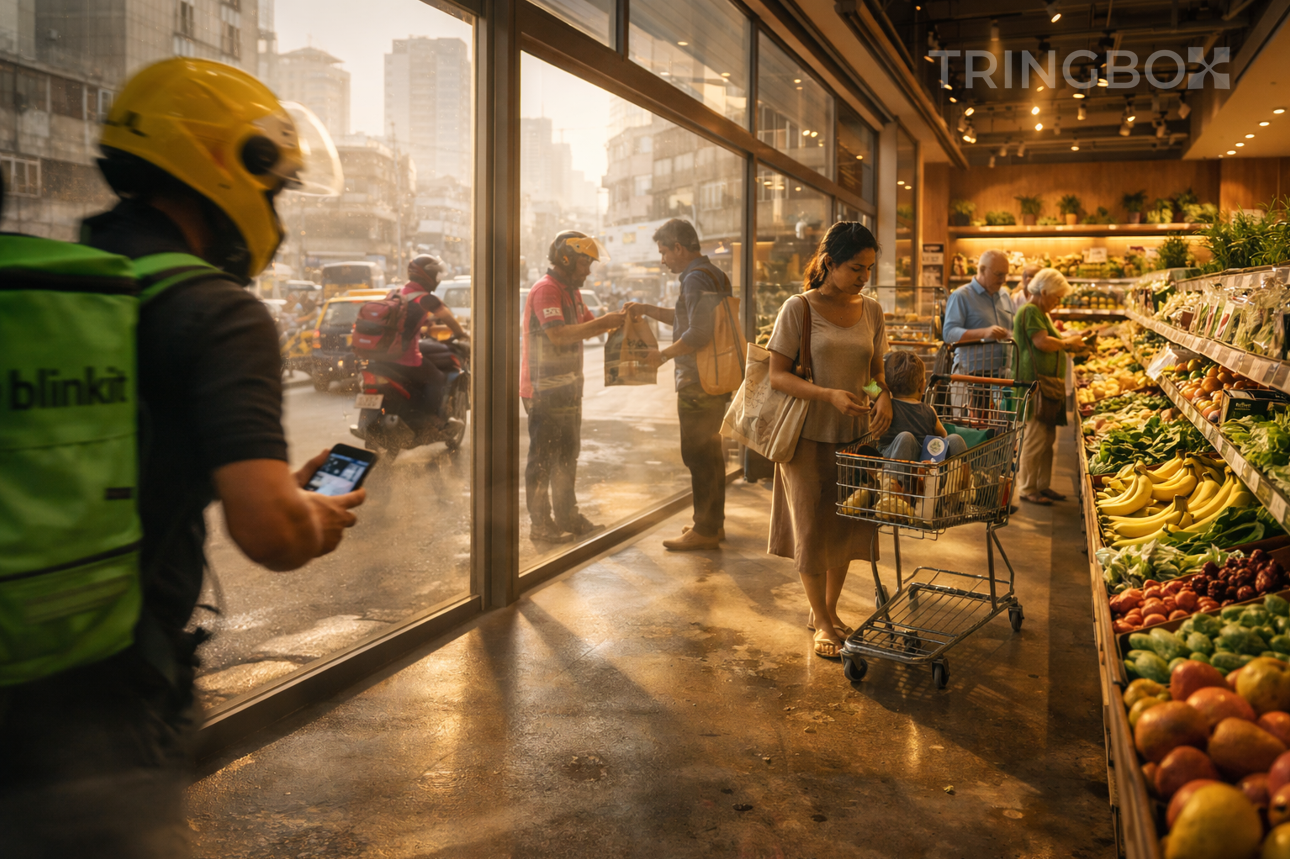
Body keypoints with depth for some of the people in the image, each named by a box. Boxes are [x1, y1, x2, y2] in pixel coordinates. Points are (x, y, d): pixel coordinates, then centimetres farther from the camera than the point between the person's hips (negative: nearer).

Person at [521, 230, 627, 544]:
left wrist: (614, 320, 2)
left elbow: (587, 325, 20)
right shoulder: (546, 289, -16)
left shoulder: (570, 291, 17)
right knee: (543, 458, -3)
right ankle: (540, 524, 4)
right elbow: (558, 335, -27)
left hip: (567, 389, 10)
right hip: (545, 391, -10)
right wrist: (603, 323, -26)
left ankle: (567, 516, 28)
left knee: (567, 454, 17)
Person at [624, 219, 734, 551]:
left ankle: (705, 530, 2)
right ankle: (714, 522, 27)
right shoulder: (715, 274, 16)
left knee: (698, 455, -4)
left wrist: (664, 355, -13)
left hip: (698, 382, -10)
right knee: (711, 452, 17)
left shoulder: (696, 278, -16)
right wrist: (647, 309, 20)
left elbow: (698, 334, -26)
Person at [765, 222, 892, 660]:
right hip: (809, 435, -4)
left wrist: (884, 396, -8)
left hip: (855, 435, 5)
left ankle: (827, 610, 31)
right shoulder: (798, 309, -9)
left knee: (847, 526, 11)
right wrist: (829, 395, -25)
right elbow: (778, 376, -11)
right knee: (813, 528, 4)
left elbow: (876, 369, 14)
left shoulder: (871, 311, 6)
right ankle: (822, 624, 20)